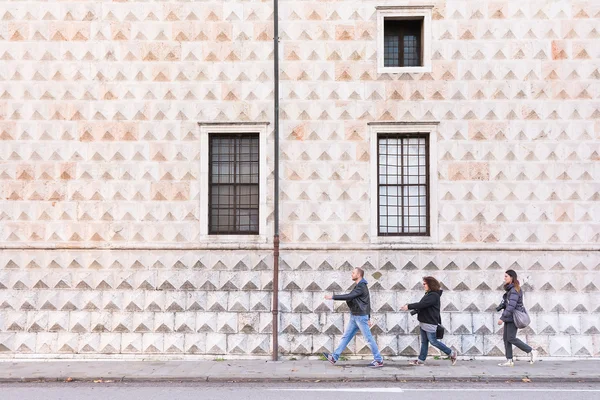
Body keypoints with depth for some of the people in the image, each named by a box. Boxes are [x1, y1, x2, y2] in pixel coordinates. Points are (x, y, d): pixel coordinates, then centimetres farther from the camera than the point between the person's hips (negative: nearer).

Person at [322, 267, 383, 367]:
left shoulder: (361, 287, -16)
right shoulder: (360, 286, 14)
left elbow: (348, 296, -26)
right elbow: (367, 302, 19)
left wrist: (333, 297, -22)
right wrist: (368, 318, 21)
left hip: (361, 317, -10)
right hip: (354, 317, 10)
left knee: (369, 338, -3)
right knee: (346, 337, 7)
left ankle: (379, 360, 5)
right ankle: (334, 357, 8)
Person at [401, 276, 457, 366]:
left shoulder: (434, 295, -18)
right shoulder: (428, 294, 13)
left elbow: (422, 304, -25)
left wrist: (409, 306, -23)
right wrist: (415, 310, 0)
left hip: (430, 323, -9)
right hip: (423, 322, 9)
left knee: (433, 341, -3)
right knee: (424, 342, 11)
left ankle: (452, 354, 9)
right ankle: (421, 360, 15)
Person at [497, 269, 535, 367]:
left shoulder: (514, 290, -17)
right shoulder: (509, 289, 14)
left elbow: (511, 306, -24)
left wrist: (502, 318, -26)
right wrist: (500, 307, 4)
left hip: (513, 317, -10)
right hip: (509, 317, 10)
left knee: (511, 338, -8)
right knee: (506, 338, 5)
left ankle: (529, 351, 6)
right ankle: (509, 360, 6)